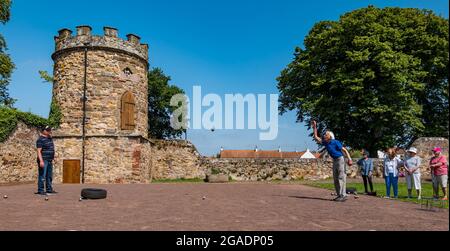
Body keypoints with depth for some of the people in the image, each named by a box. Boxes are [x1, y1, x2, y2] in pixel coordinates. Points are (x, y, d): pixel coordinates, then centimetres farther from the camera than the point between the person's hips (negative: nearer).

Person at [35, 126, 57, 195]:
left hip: (50, 160, 9)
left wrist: (52, 158, 21)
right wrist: (41, 161, -25)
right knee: (42, 176, -5)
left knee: (49, 176, 13)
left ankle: (49, 189, 21)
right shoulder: (40, 139, -12)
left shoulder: (50, 138, 15)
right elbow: (39, 151, -17)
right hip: (43, 160, -9)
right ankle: (40, 190, 1)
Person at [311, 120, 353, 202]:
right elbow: (316, 137, 10)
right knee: (335, 178, 9)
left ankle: (343, 195, -9)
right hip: (334, 161, 8)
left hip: (340, 159, -8)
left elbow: (345, 150, -15)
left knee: (341, 178, -10)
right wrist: (315, 127, 5)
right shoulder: (325, 143, 3)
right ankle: (339, 195, 15)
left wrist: (349, 159, -24)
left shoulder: (335, 142, -16)